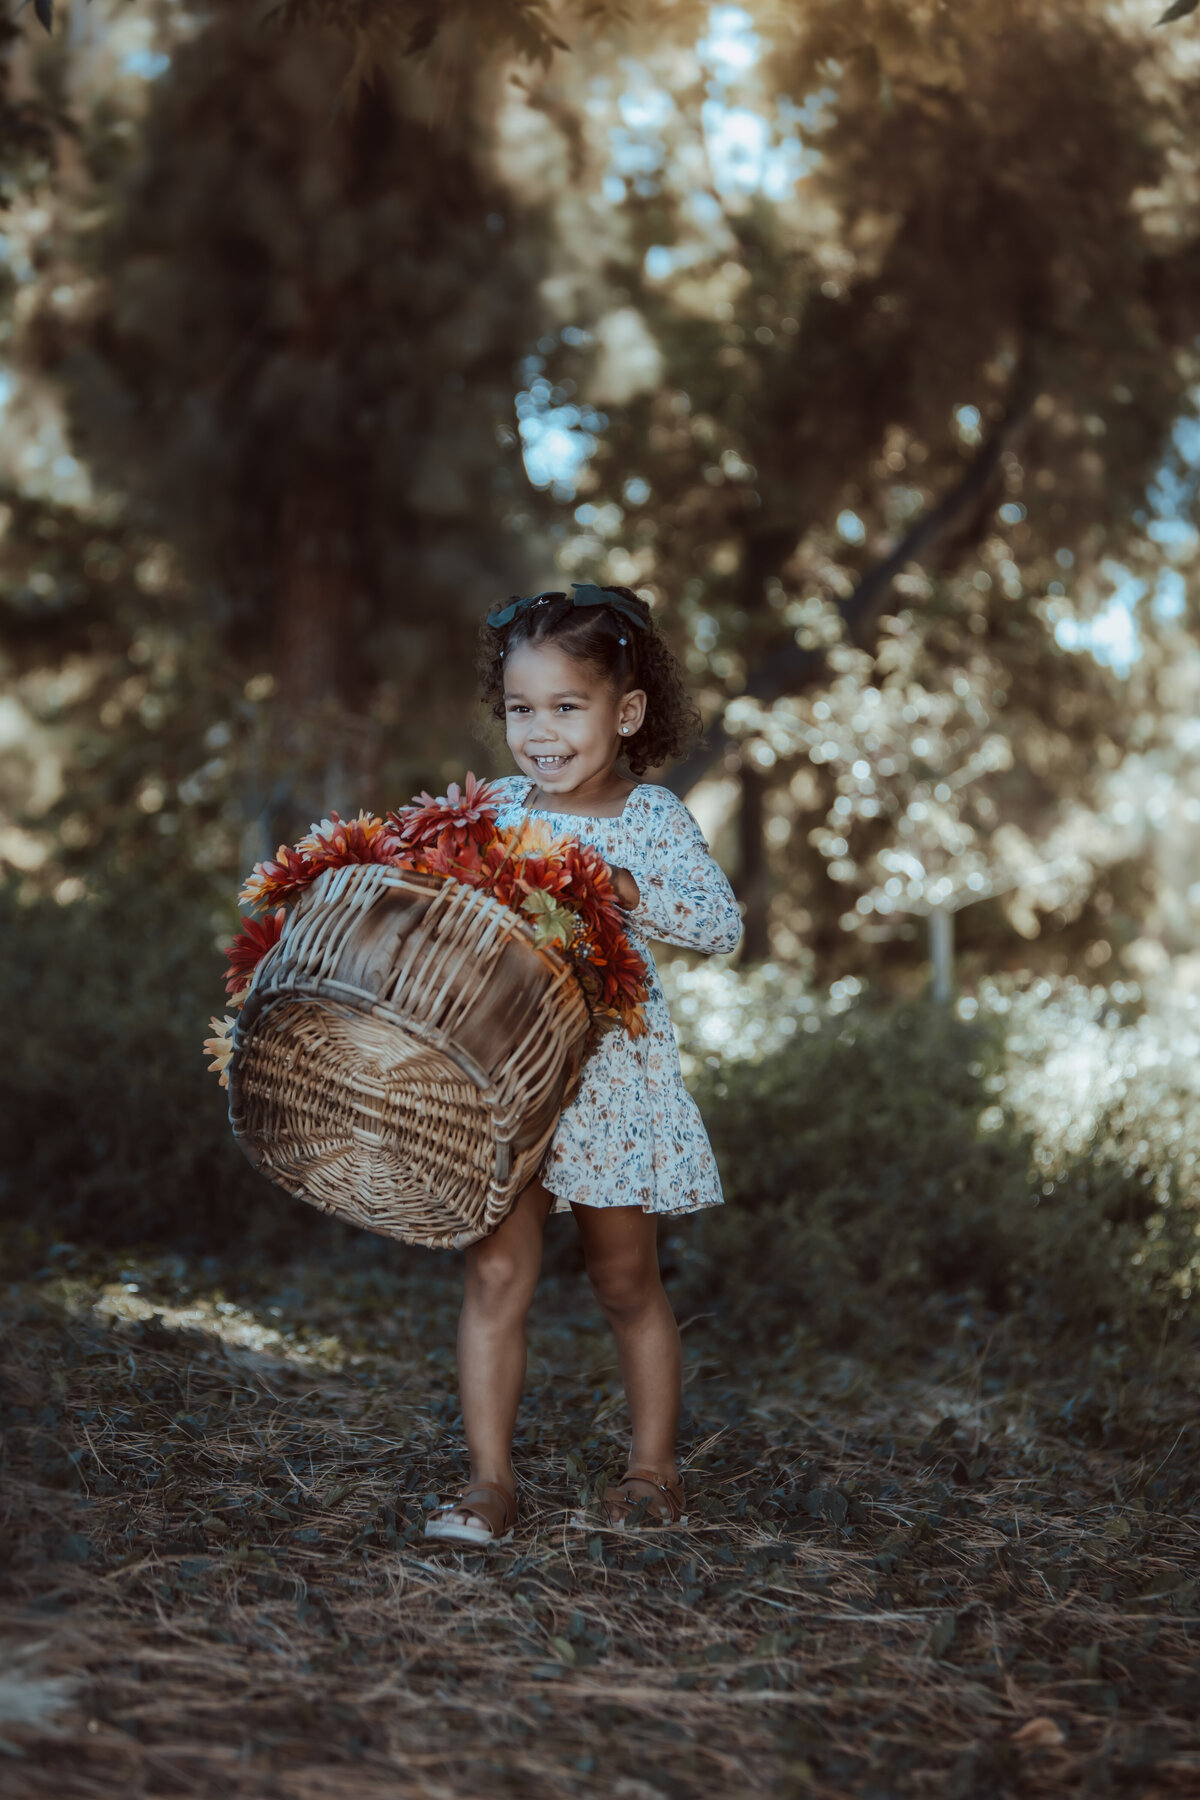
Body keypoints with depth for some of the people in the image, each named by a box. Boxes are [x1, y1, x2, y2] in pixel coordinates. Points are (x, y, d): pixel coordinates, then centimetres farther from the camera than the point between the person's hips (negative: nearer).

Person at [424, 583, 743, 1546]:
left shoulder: (652, 820, -5)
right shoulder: (490, 811, 4)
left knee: (628, 1283, 12)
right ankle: (490, 1479, 4)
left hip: (611, 1079, -2)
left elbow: (724, 924, -12)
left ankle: (654, 1466, 28)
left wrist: (629, 891, -24)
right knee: (496, 1274, -5)